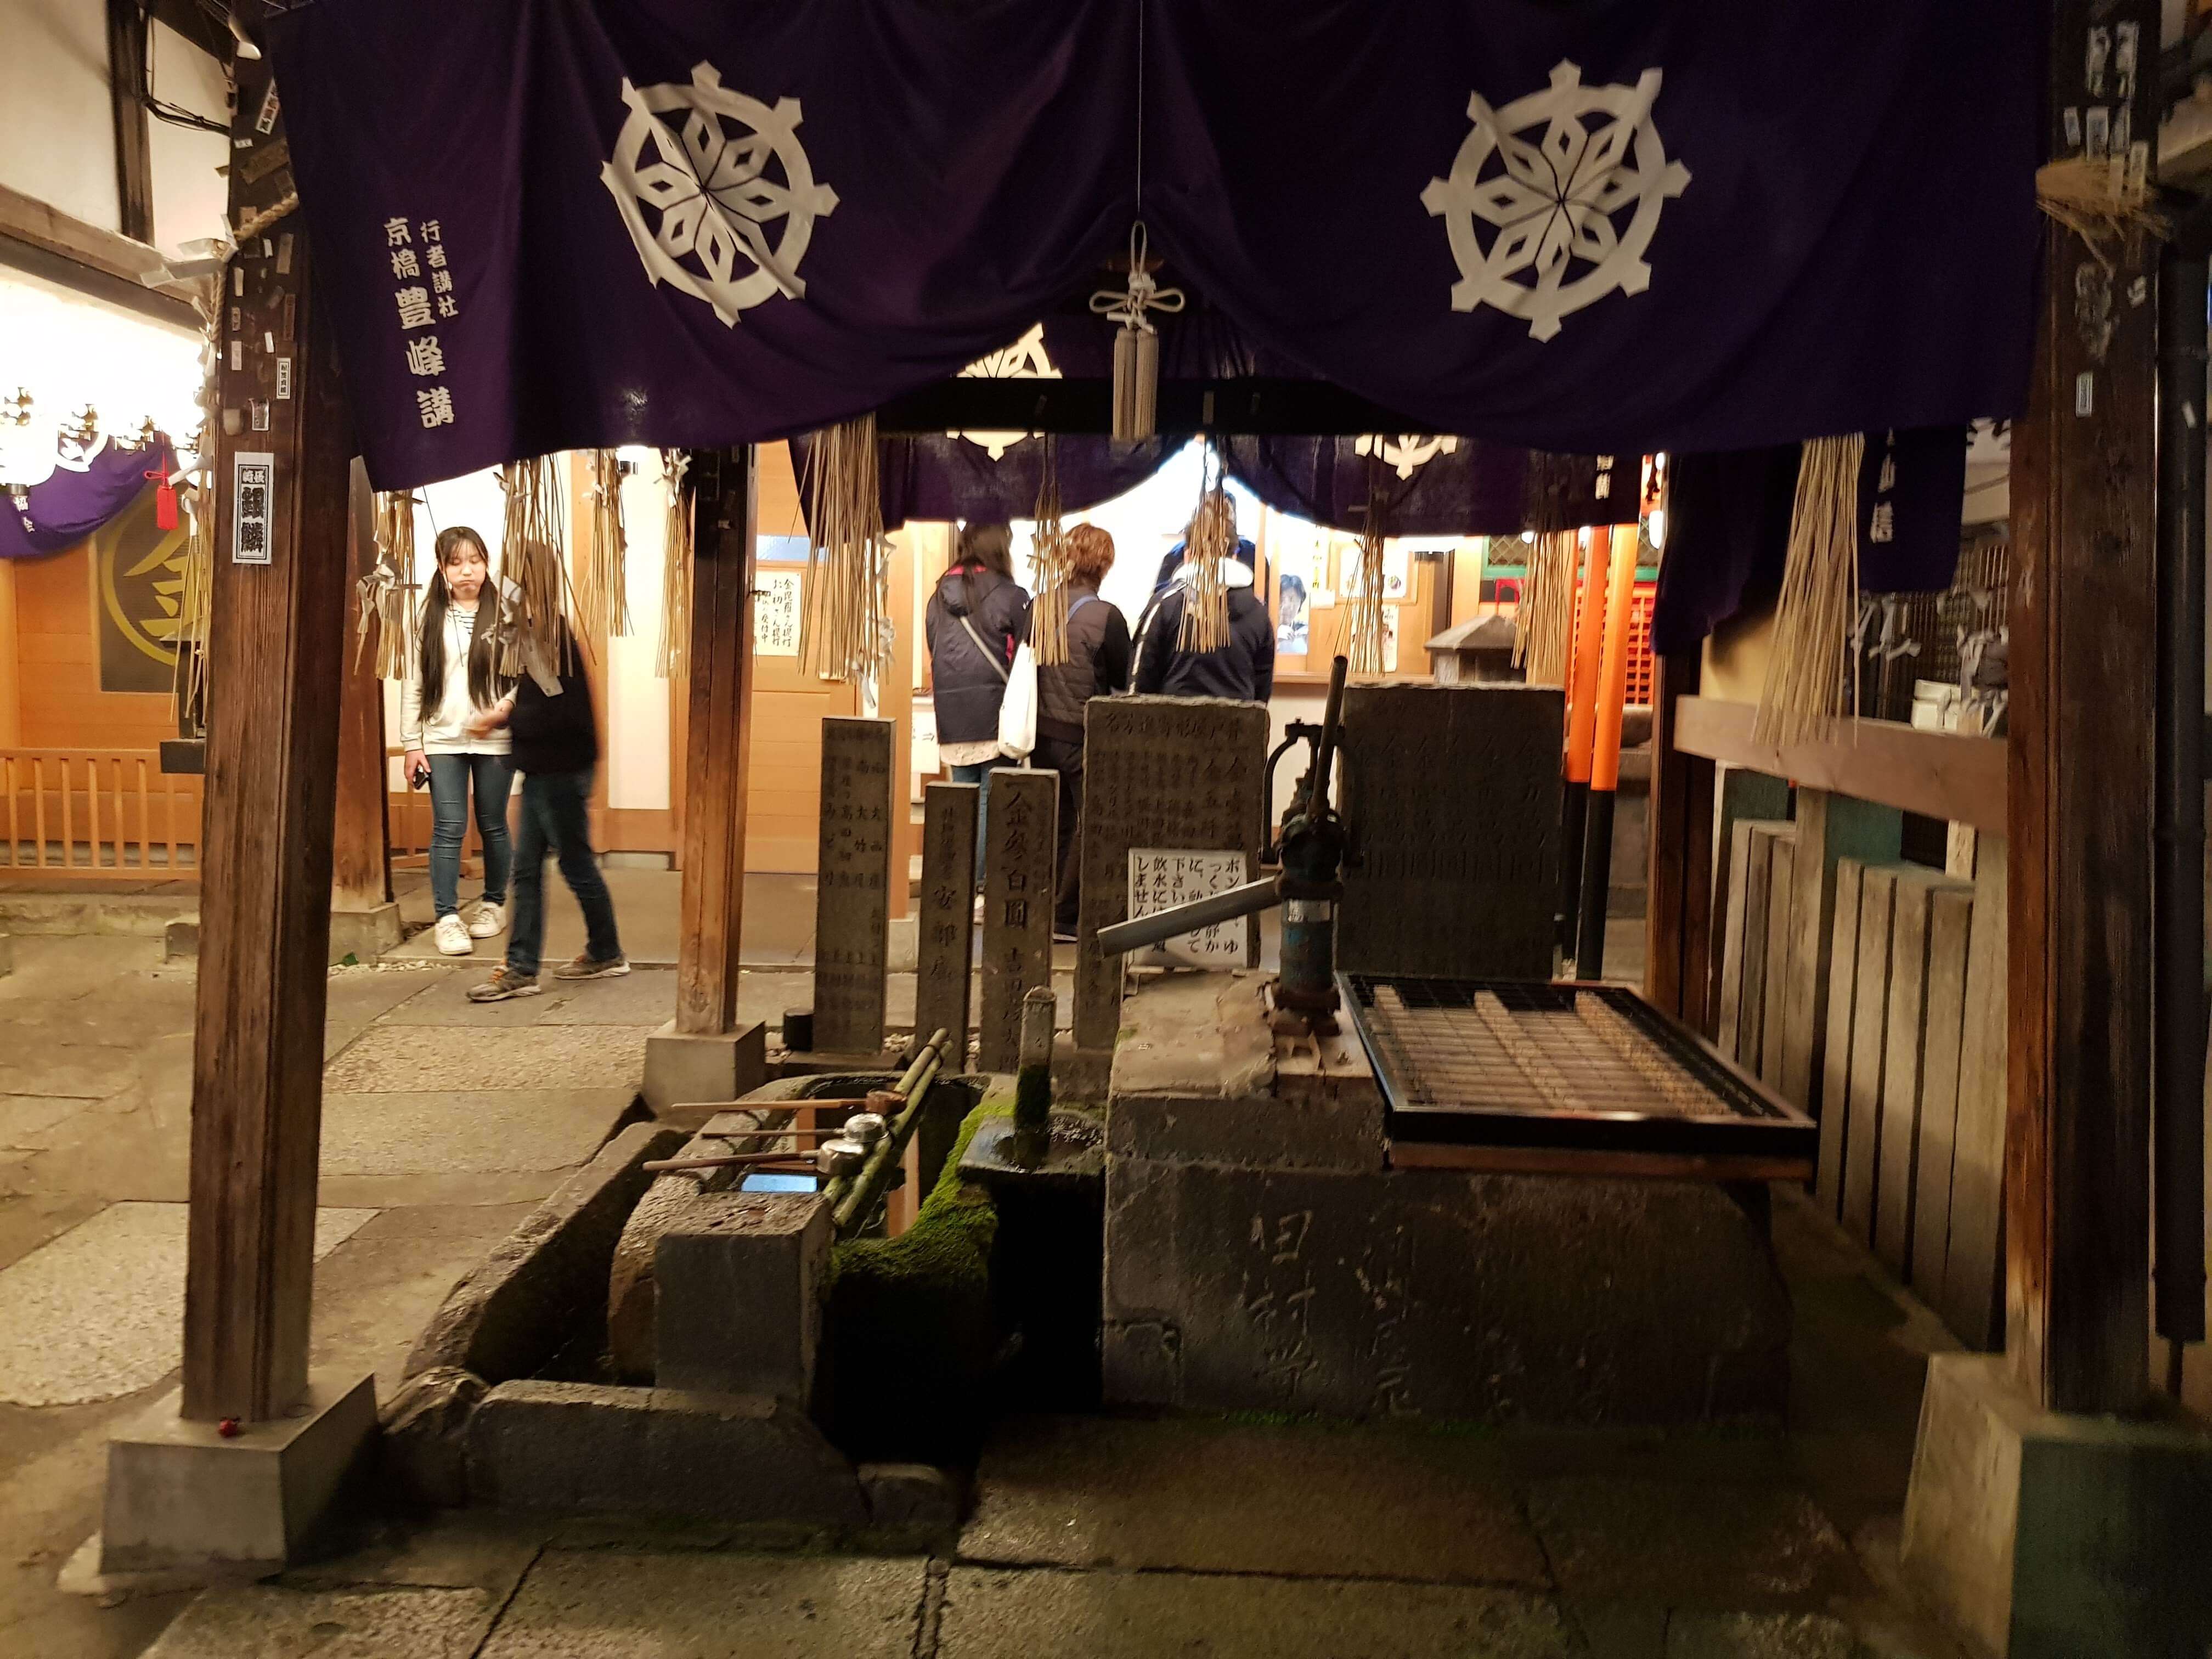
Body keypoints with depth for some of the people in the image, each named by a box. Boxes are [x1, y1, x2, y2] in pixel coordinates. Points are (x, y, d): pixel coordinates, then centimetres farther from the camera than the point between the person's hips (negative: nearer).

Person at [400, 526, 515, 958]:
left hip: (495, 740, -1)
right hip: (442, 740, 1)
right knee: (449, 829, -4)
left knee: (492, 826, 11)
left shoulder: (503, 613, -3)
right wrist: (412, 743, 2)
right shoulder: (429, 617, 4)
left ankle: (494, 903, 29)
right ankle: (447, 918, 1)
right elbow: (413, 683, 6)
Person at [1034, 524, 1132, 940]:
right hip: (1085, 737, -5)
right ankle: (1063, 917, 7)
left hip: (1044, 732, 5)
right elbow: (1123, 681, -6)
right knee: (1091, 825, 6)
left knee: (1057, 824, 17)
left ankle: (1046, 910, 22)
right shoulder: (1106, 616, -16)